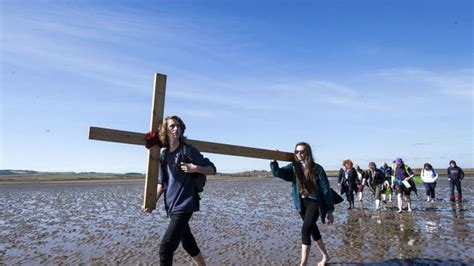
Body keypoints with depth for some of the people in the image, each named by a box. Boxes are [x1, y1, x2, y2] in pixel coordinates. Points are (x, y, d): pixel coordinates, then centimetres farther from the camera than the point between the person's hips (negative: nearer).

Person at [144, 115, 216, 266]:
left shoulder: (188, 150, -8)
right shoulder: (164, 155, 9)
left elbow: (212, 169, -4)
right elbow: (162, 183, 14)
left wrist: (195, 168, -22)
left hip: (184, 206, -7)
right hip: (172, 206, 7)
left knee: (166, 247, -11)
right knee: (188, 243, 20)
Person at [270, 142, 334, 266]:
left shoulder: (316, 168, -12)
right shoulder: (293, 167, -2)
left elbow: (326, 189, -9)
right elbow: (277, 172, -15)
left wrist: (329, 210, -10)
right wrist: (273, 161, -34)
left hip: (314, 202, -5)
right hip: (301, 203, 5)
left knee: (305, 230, -17)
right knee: (313, 230, 18)